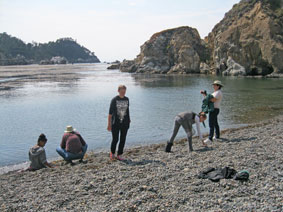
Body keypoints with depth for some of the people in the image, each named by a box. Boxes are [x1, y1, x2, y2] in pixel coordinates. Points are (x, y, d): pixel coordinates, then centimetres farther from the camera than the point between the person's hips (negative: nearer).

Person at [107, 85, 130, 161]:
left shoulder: (127, 99, 5)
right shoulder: (114, 100, -7)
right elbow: (110, 113, -7)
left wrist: (129, 119, 15)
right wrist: (109, 124, -10)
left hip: (125, 123, 4)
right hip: (115, 123, -4)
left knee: (123, 140, 6)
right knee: (115, 139, 0)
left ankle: (119, 155, 19)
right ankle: (112, 153, 26)